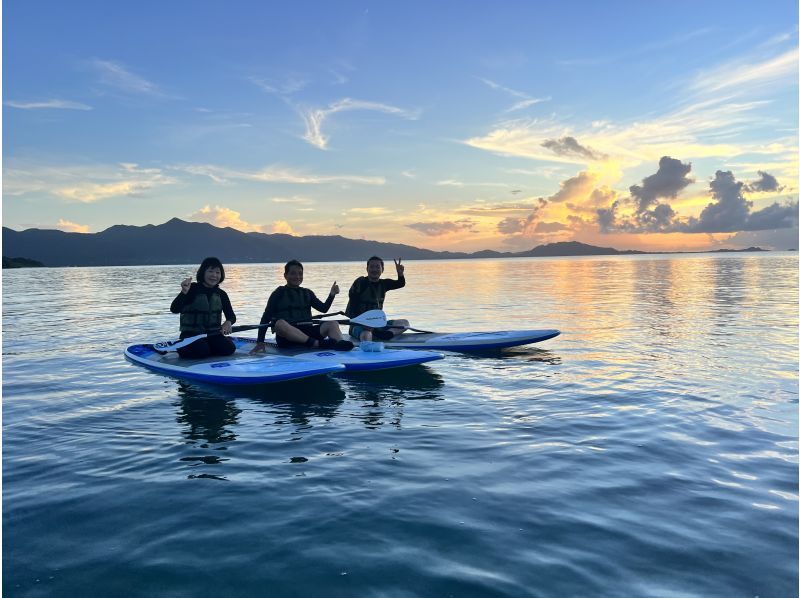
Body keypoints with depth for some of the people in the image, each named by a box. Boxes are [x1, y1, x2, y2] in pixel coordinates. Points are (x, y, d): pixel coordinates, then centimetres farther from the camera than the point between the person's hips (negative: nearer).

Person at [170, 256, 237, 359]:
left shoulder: (221, 294, 6)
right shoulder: (192, 289, -9)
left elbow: (231, 316, 4)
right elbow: (174, 309, -20)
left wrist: (228, 322, -21)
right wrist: (184, 293, -39)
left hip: (213, 334, 4)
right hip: (191, 334, -4)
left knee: (229, 348, -20)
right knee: (201, 351, -31)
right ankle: (181, 348, 2)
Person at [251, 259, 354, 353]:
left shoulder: (307, 293, 20)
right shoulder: (279, 293, 7)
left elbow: (324, 308, 8)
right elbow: (266, 318, 2)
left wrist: (331, 295, -11)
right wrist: (260, 342, -8)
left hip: (308, 332, 4)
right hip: (286, 337, -4)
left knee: (333, 324, -18)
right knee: (280, 323, -36)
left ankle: (339, 344, -51)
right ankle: (318, 344, -48)